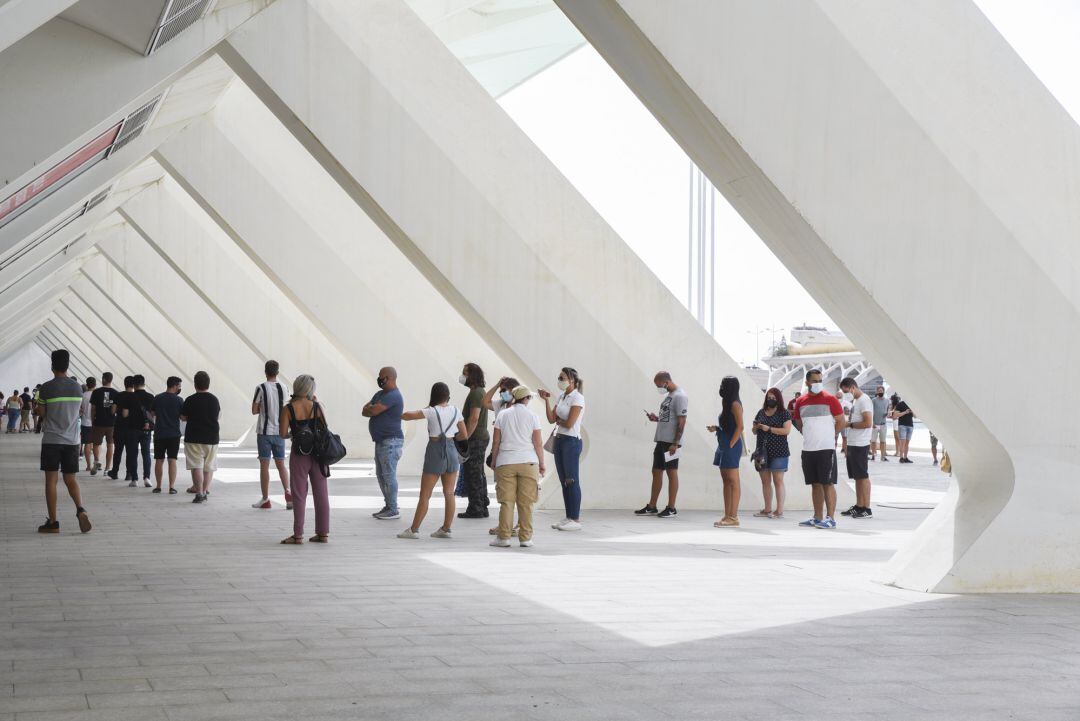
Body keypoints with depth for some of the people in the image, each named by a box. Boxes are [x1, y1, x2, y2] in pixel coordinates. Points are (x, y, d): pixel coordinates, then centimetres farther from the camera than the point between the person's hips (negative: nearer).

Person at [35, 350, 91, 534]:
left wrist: (37, 409, 18)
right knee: (70, 479, 11)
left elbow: (41, 413, -4)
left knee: (51, 480, 2)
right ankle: (80, 510, -13)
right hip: (72, 440, 4)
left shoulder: (47, 387, -9)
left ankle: (53, 522, 2)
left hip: (51, 440, -4)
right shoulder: (77, 387, 5)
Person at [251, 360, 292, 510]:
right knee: (280, 464, 9)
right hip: (279, 431, 3)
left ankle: (265, 499, 5)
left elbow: (254, 410, -7)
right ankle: (287, 492, -10)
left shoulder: (261, 388, -9)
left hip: (264, 431, -3)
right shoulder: (283, 388, 3)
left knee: (264, 465, 3)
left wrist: (263, 408, 10)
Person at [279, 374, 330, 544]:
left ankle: (298, 535, 4)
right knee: (321, 493, 10)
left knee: (299, 495, 4)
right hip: (318, 452, 2)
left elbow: (283, 434, -12)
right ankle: (323, 533, 13)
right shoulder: (318, 407, -5)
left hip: (299, 454, -2)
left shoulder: (288, 409, -9)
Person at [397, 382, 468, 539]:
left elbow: (406, 416, -14)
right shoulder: (456, 411, 3)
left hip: (435, 451, -4)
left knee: (425, 495, 1)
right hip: (451, 451, 4)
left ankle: (414, 529, 3)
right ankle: (446, 529, 10)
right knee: (449, 493, 9)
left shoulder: (431, 411, -10)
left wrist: (401, 415, 8)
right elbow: (465, 435, 8)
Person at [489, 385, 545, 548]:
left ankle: (503, 537, 1)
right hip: (528, 461, -1)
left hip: (506, 463, 1)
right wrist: (542, 464, 10)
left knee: (506, 501, 2)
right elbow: (538, 443, 1)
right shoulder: (532, 416, 3)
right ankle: (525, 538, 4)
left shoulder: (502, 415, 6)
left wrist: (493, 461, 15)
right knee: (526, 502, 2)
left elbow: (496, 441, 5)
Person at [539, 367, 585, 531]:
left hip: (572, 441, -9)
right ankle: (569, 518, 15)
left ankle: (575, 519, -3)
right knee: (564, 481, 10)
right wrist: (546, 400, -1)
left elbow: (569, 423, -17)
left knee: (572, 480, -6)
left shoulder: (577, 398, -11)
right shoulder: (561, 397, 13)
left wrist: (558, 420, 1)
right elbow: (551, 419, 7)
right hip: (559, 440, 9)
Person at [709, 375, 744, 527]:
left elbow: (740, 427, -17)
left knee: (733, 482, -7)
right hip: (724, 445, 10)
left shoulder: (735, 404, -11)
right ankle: (727, 516, 12)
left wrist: (731, 445, -19)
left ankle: (733, 517, -7)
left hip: (731, 446, -10)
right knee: (726, 481, 10)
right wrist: (716, 428, 6)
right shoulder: (726, 403, 16)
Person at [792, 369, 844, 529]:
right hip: (808, 449, 5)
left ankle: (830, 518, -5)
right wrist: (810, 437, 14)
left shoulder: (830, 399, -5)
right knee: (815, 484, 10)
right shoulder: (800, 402, 9)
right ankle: (818, 518, 16)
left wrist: (831, 437, 7)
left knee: (828, 484, -6)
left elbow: (840, 421, 0)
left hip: (826, 449, -5)